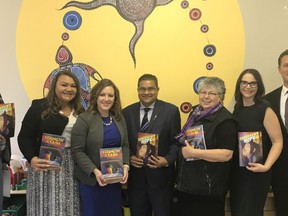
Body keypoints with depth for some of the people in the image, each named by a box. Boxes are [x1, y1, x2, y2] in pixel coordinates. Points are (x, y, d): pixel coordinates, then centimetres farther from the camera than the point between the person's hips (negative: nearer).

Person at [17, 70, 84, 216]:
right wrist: (32, 158, -22)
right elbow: (24, 137, -6)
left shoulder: (79, 112, 10)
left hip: (73, 166, 4)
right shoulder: (39, 107, -4)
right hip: (46, 165, -4)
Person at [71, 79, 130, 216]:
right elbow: (77, 151, -13)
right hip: (91, 179, -4)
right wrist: (94, 171, -22)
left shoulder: (119, 118, 6)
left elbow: (125, 145, 9)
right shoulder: (84, 119, -10)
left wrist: (125, 166, -8)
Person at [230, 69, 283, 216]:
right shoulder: (237, 108, 4)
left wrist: (266, 166, -25)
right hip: (236, 169, 6)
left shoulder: (265, 110, -13)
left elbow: (277, 142, -14)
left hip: (255, 172, -6)